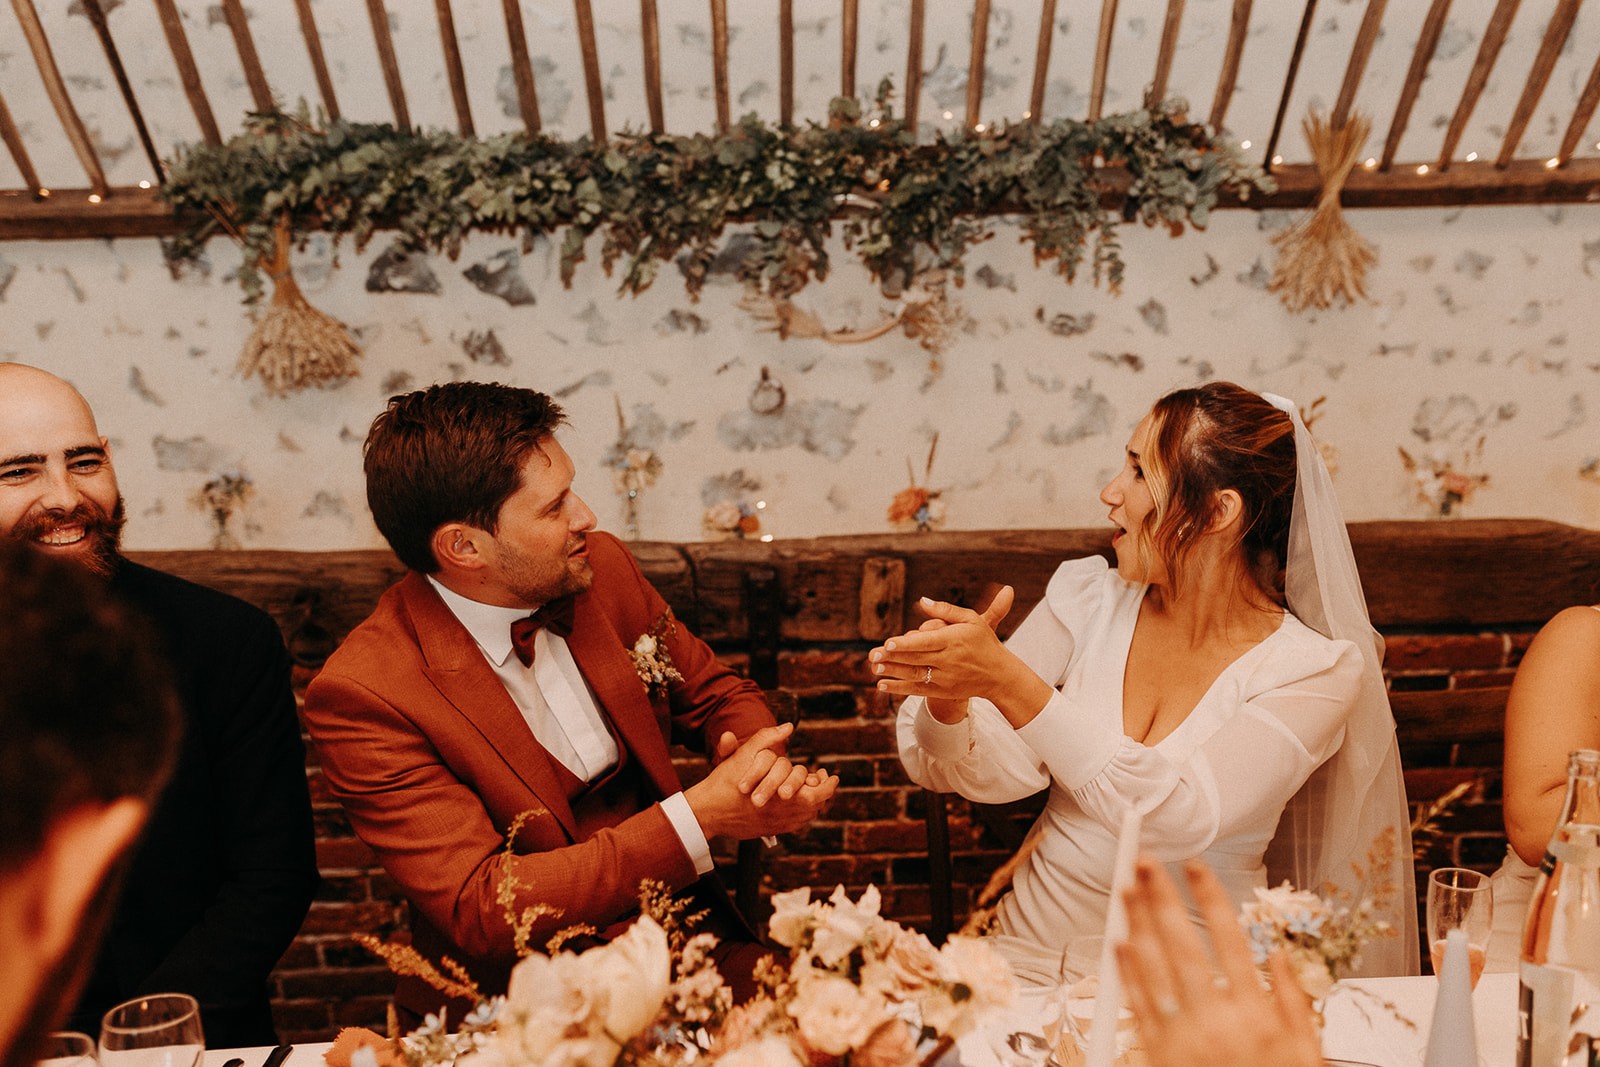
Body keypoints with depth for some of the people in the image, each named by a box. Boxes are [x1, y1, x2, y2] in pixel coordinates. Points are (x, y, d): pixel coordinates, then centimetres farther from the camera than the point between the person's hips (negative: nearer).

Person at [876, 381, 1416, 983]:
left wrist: (1009, 682, -31)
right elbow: (988, 772, -3)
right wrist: (945, 700, -25)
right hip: (1034, 964, 2)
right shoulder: (1088, 596, 2)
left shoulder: (1316, 670, -8)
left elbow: (1180, 819, -23)